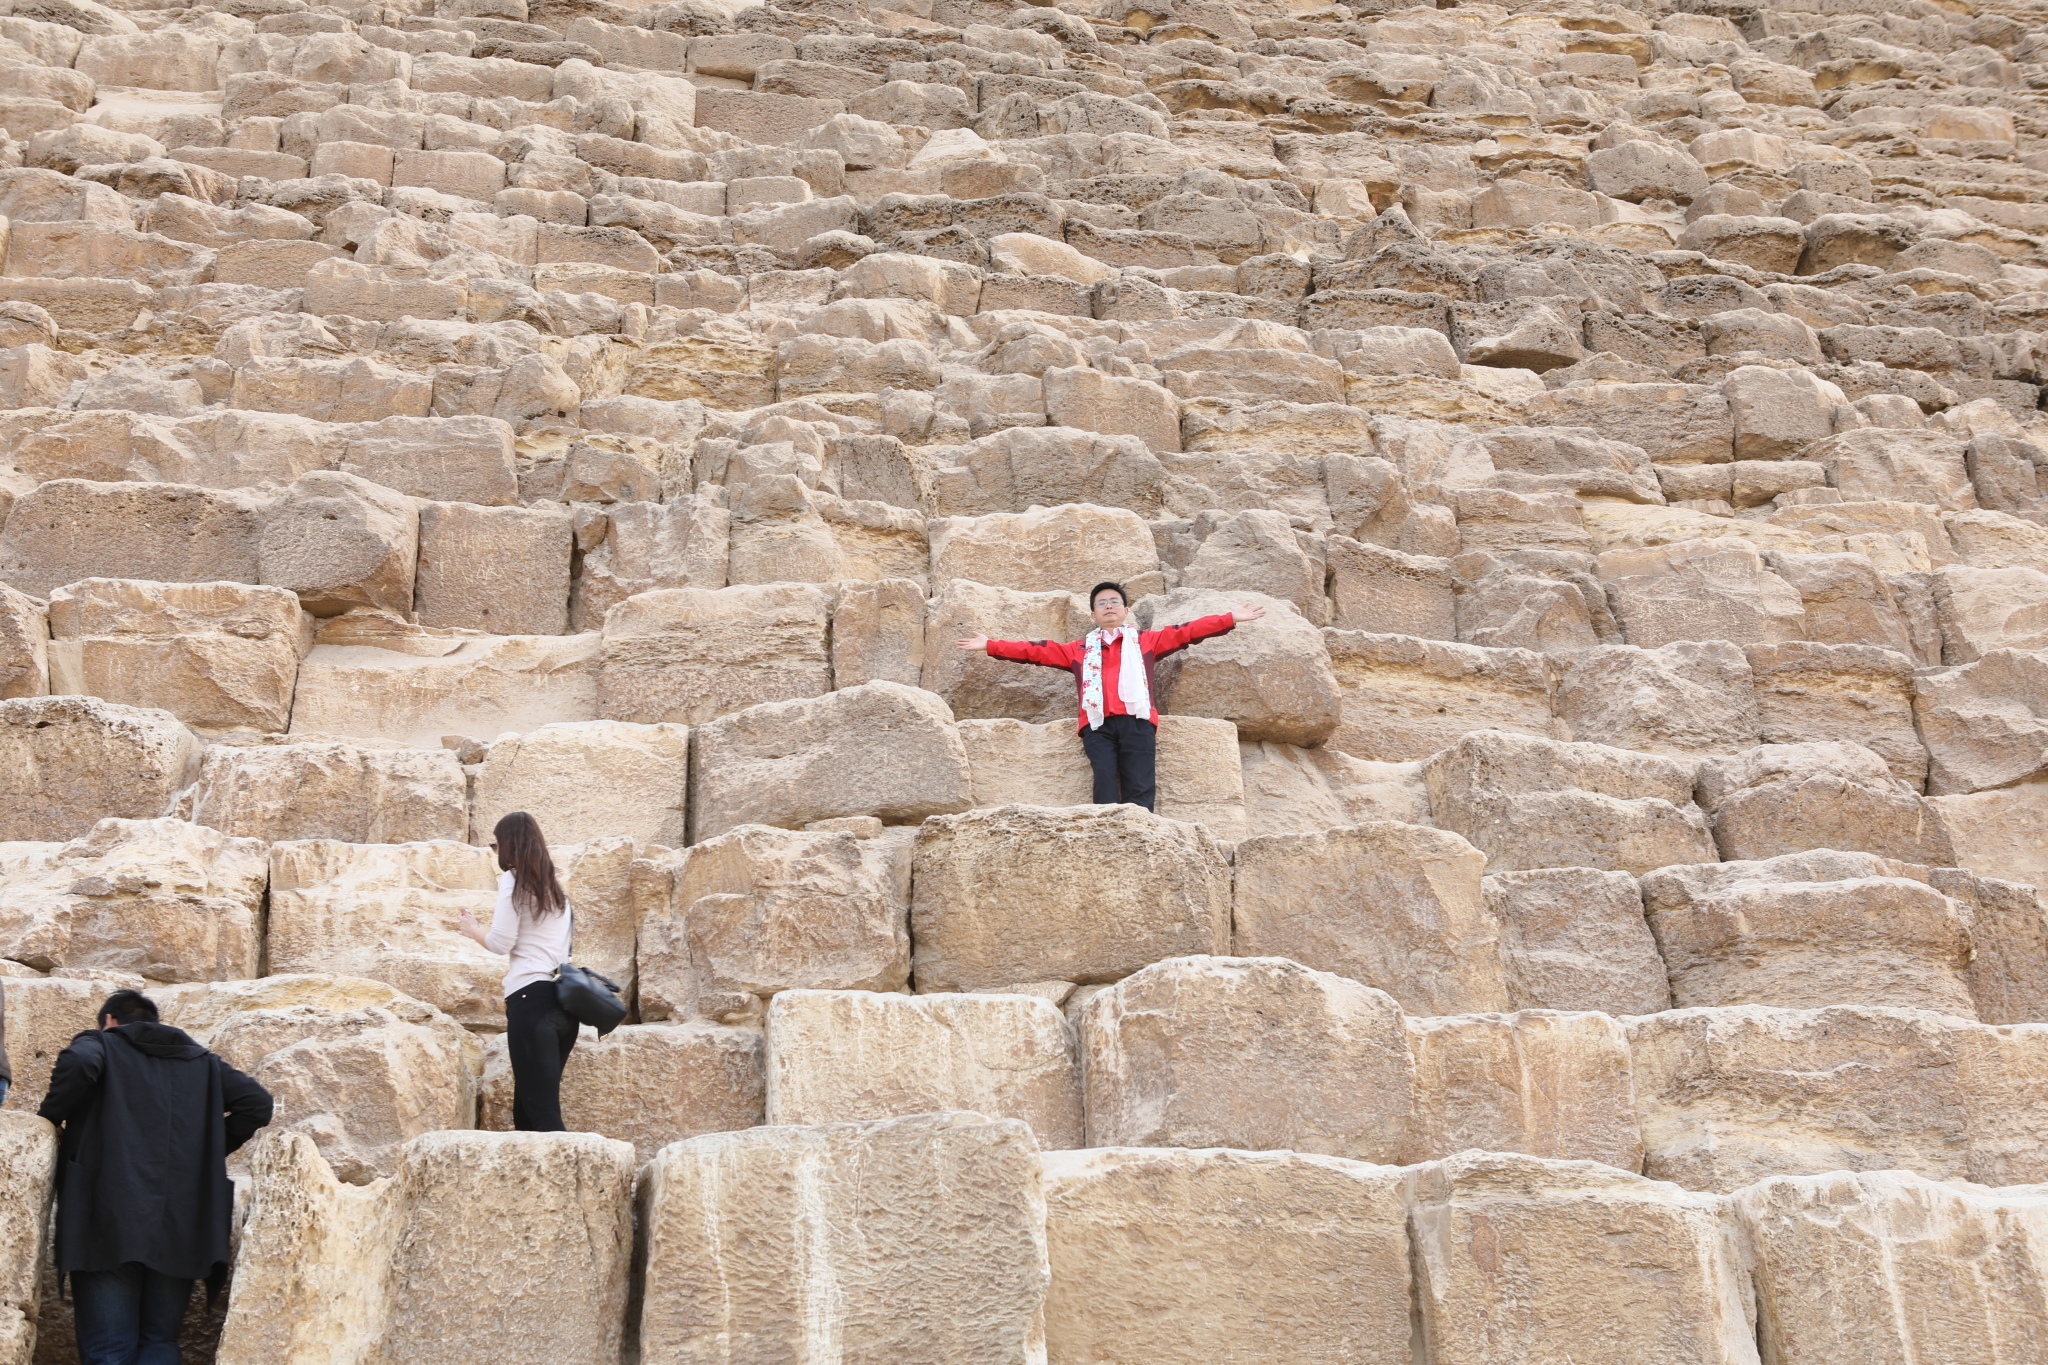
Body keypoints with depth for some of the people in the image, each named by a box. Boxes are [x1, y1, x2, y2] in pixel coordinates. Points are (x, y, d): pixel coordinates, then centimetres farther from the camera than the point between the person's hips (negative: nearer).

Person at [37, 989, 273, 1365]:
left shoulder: (100, 1043, 12)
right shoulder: (201, 1062, 23)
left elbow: (79, 1064, -13)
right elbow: (257, 1103, 11)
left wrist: (49, 1118, 2)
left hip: (110, 1223, -3)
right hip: (182, 1225, 4)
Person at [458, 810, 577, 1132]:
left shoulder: (513, 880, 0)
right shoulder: (554, 887, 20)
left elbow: (501, 944, -4)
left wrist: (473, 930, 15)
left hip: (531, 997, -7)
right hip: (564, 999, 7)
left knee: (541, 1111, -10)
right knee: (526, 1108, 12)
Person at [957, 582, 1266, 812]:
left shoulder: (1145, 641, 25)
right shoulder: (1079, 649, 28)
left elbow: (1186, 632, 19)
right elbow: (1036, 650, 25)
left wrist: (1231, 618, 12)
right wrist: (990, 646, 20)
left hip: (1136, 720, 0)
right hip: (1098, 724, 1)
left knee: (1139, 789, -15)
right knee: (1104, 779, -22)